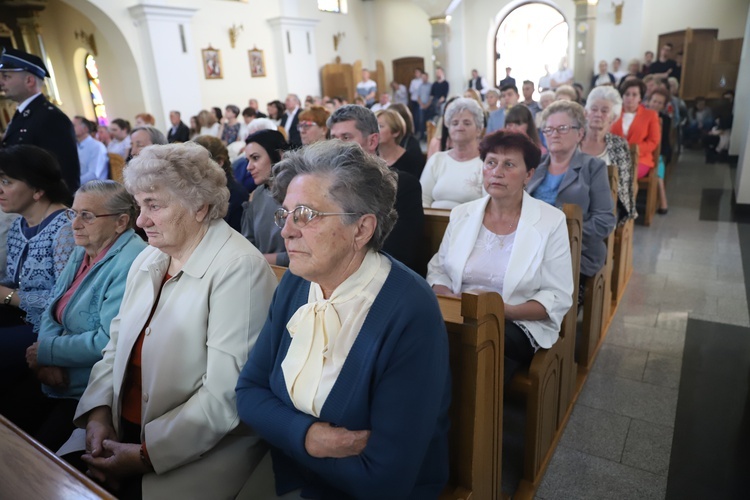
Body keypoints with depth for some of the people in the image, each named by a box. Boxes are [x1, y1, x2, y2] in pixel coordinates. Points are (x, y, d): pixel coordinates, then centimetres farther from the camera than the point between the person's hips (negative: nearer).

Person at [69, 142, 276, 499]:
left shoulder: (238, 269, -19)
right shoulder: (148, 260, 7)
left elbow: (226, 393, -22)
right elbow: (117, 344, 10)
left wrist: (147, 454, -18)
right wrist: (98, 413, -4)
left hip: (204, 448, -6)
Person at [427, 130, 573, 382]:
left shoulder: (551, 221, -2)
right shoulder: (461, 214, 8)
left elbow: (558, 297, -3)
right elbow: (437, 268, 11)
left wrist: (505, 311, -19)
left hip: (518, 324, -2)